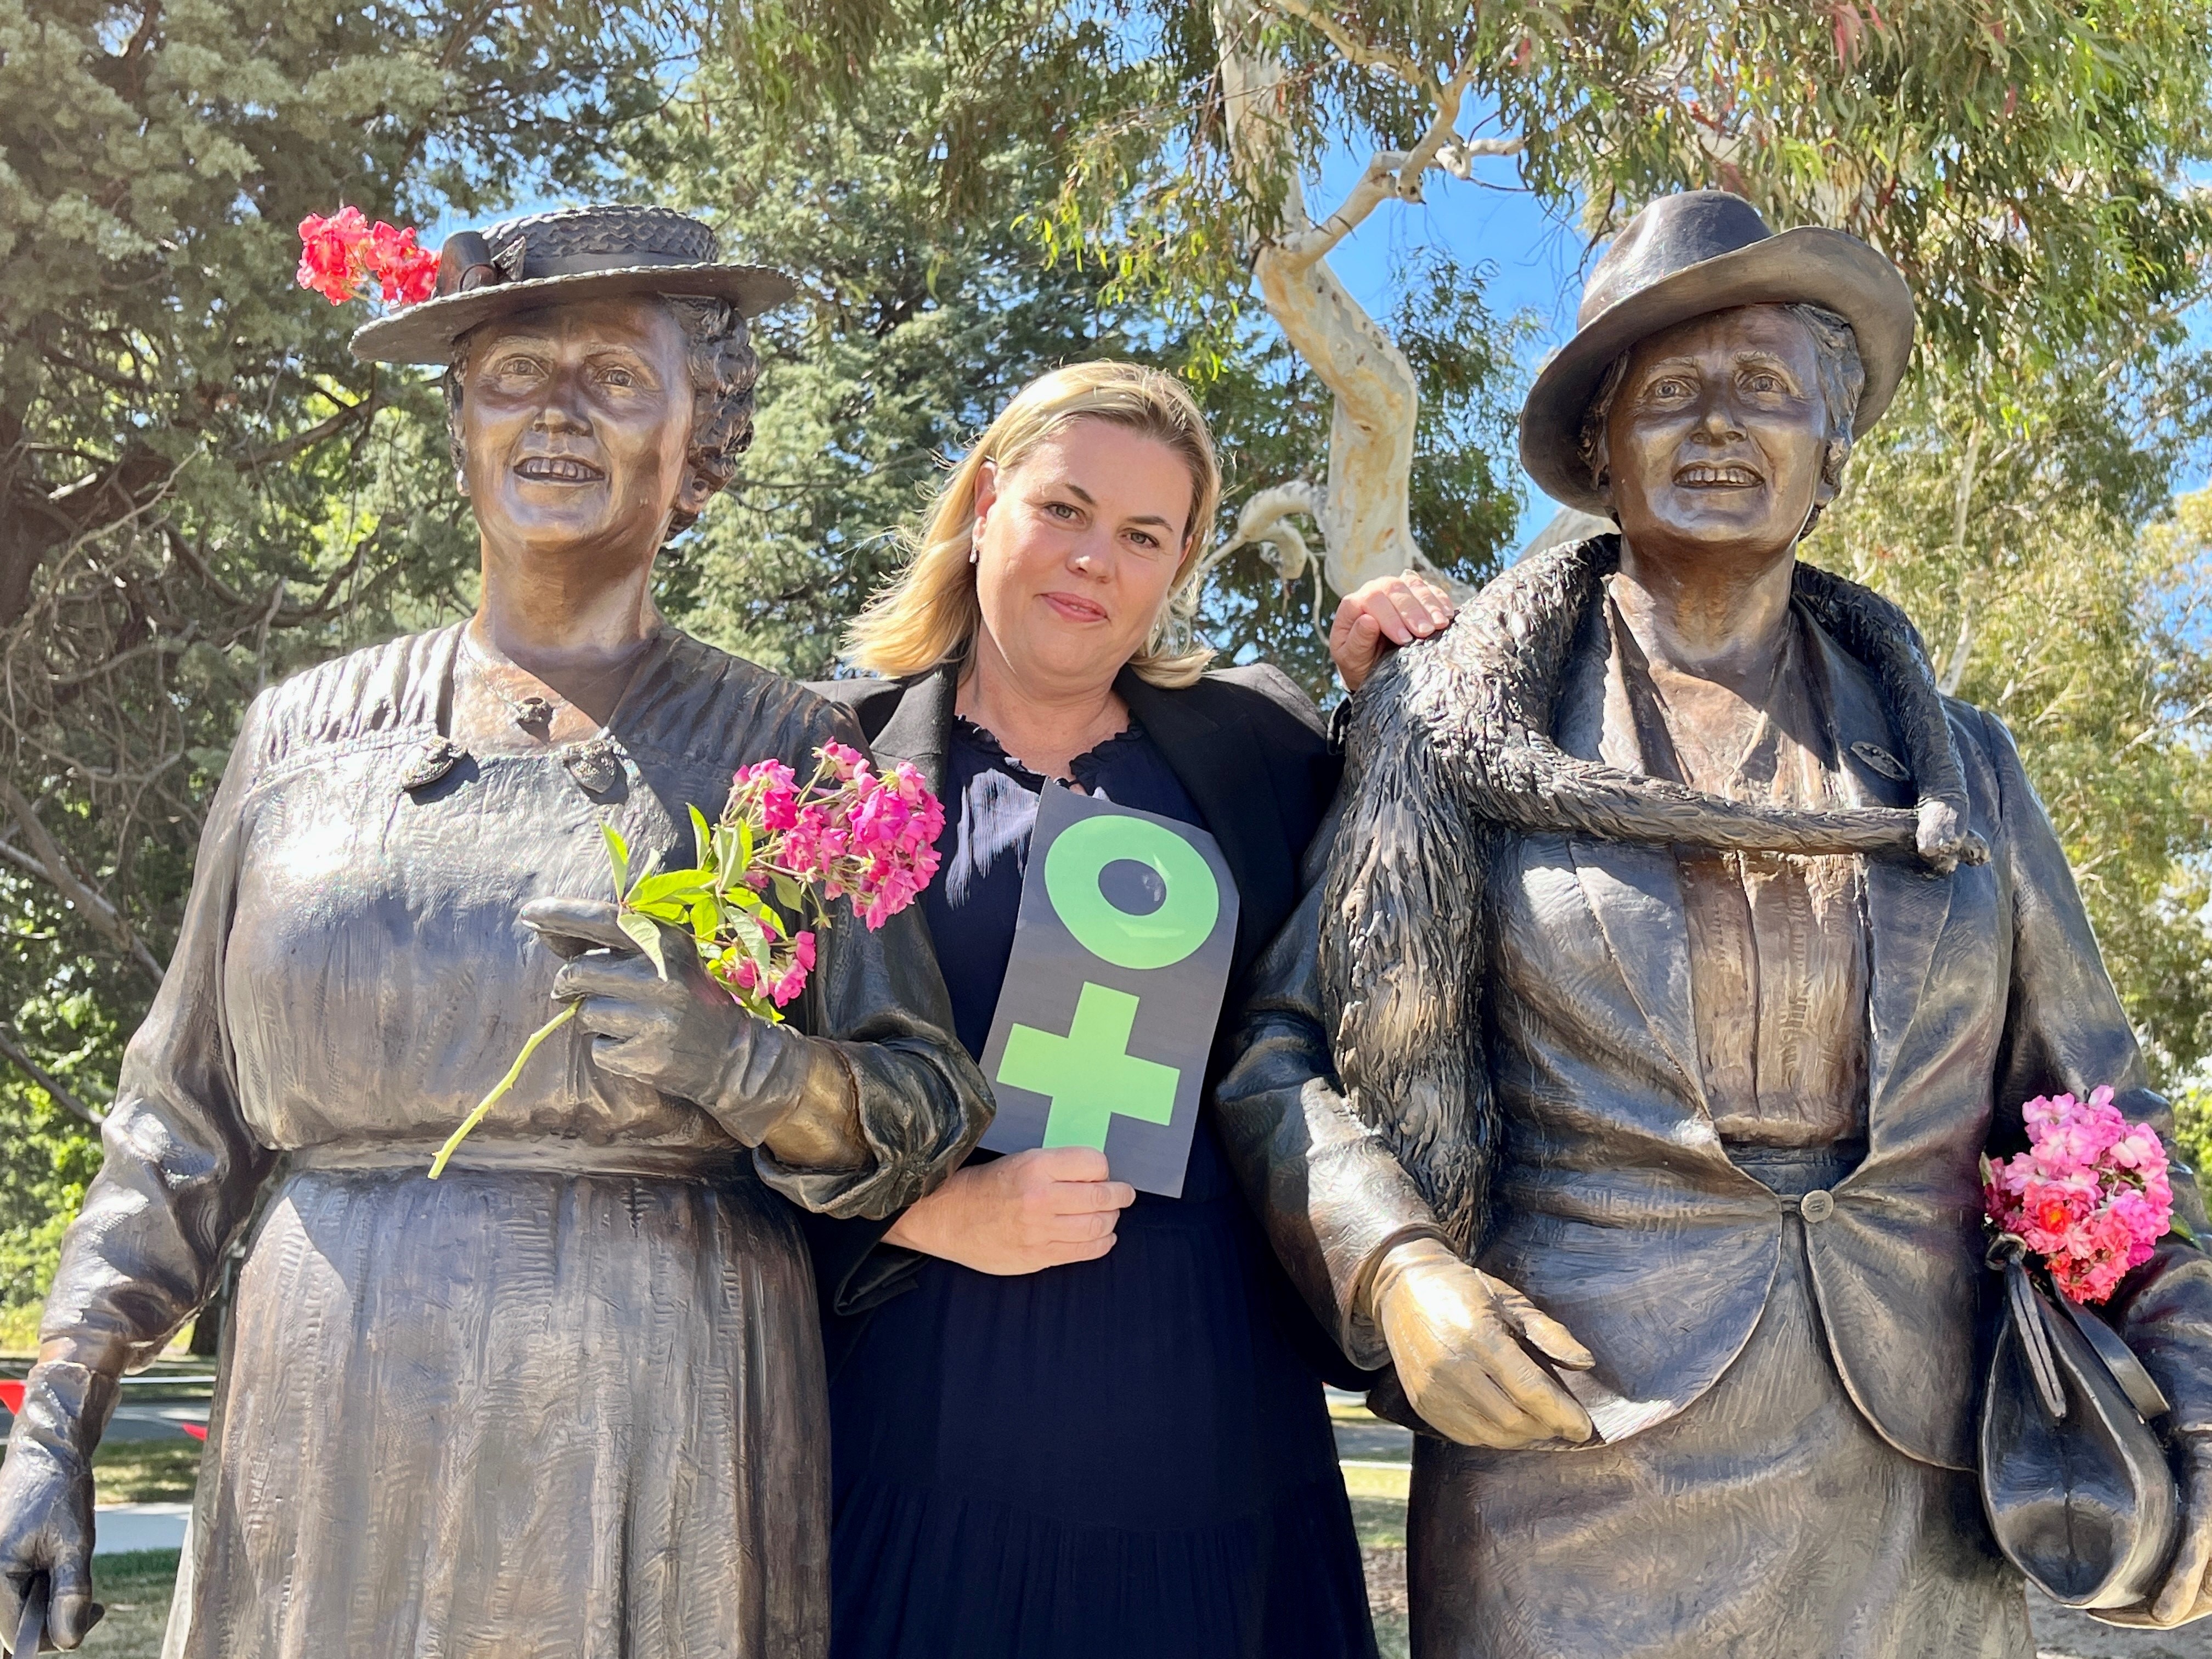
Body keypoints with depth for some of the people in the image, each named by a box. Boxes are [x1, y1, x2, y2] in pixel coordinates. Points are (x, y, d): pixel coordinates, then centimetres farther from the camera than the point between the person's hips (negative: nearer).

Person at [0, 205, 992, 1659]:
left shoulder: (783, 751, 0)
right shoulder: (311, 731, 7)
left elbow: (928, 1115, -3)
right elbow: (185, 1117, 11)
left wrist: (741, 1065, -22)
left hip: (653, 1440, -2)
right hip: (323, 1439, 2)